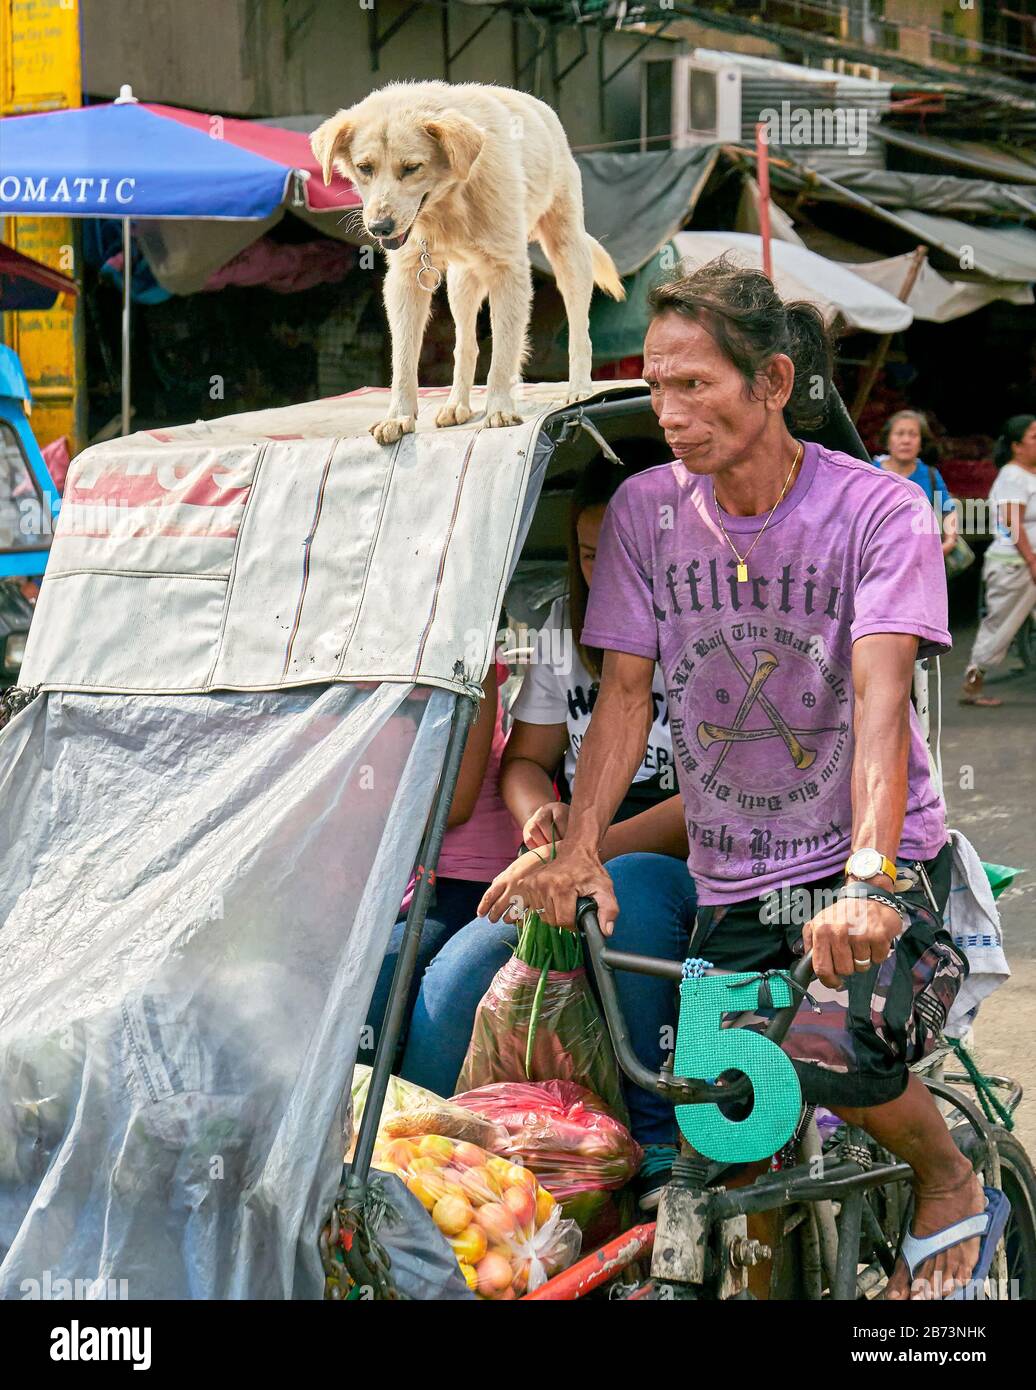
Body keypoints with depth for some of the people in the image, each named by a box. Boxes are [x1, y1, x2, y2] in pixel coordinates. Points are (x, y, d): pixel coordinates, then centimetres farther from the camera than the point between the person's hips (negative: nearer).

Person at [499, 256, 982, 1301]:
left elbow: (880, 698, -24)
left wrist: (867, 881, -37)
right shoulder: (645, 510, -2)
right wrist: (578, 848, -17)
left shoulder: (873, 510, -13)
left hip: (877, 860, -3)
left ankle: (949, 1183, 4)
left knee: (833, 1053, -27)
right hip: (729, 876, 4)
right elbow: (625, 689, -2)